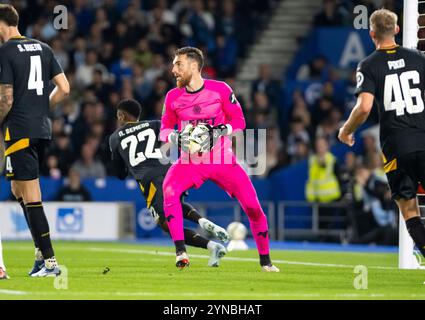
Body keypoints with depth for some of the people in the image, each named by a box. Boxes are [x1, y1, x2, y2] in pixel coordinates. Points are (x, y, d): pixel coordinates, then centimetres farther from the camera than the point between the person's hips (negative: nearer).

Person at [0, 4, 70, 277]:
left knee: (31, 196, -5)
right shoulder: (43, 48, 11)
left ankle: (50, 262, -8)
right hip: (42, 129, 8)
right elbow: (64, 89, 10)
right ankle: (41, 252, 16)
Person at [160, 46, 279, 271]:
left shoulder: (221, 90, -8)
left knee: (252, 206, -8)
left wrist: (219, 132, -18)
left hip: (223, 160, -1)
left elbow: (239, 121, -1)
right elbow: (165, 129, 10)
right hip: (191, 162, 1)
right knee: (169, 190, -28)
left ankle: (265, 260, 12)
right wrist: (175, 137, -12)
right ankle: (180, 251, -23)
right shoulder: (173, 97, 0)